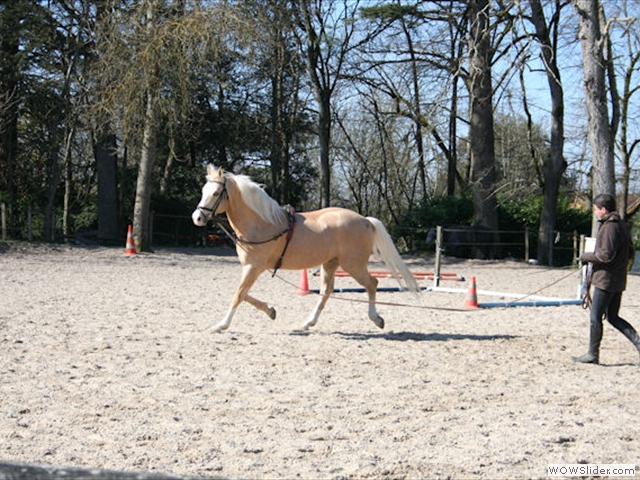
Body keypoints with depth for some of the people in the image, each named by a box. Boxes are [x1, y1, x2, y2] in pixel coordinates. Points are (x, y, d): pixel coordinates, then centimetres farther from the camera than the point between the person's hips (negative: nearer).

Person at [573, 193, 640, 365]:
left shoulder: (609, 227, -17)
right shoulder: (621, 225, 13)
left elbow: (606, 255, -22)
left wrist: (586, 256, -9)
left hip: (606, 280, -10)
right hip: (618, 280, 10)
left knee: (595, 318, -1)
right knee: (613, 317, 15)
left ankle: (592, 354, 6)